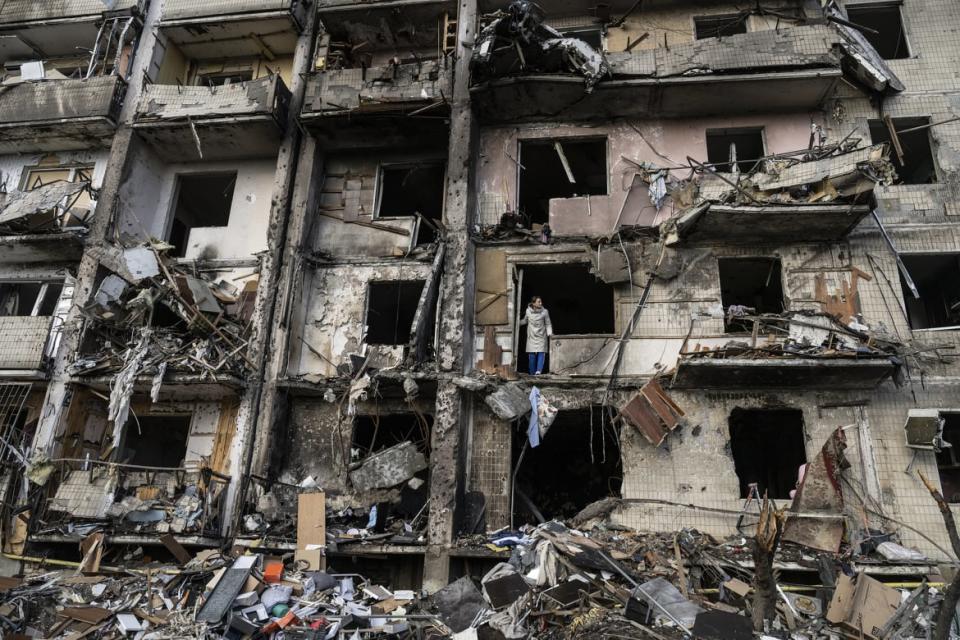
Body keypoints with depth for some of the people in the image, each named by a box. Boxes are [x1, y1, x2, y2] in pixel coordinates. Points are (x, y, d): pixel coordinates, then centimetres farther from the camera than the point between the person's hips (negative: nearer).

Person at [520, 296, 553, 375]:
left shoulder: (545, 312, -2)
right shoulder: (528, 311, 1)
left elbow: (548, 324, 2)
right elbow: (525, 321, 19)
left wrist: (549, 333, -12)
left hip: (541, 336, -1)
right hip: (532, 336, 1)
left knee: (541, 353, -14)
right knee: (532, 355, 0)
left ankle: (538, 371, -21)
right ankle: (532, 373, 10)